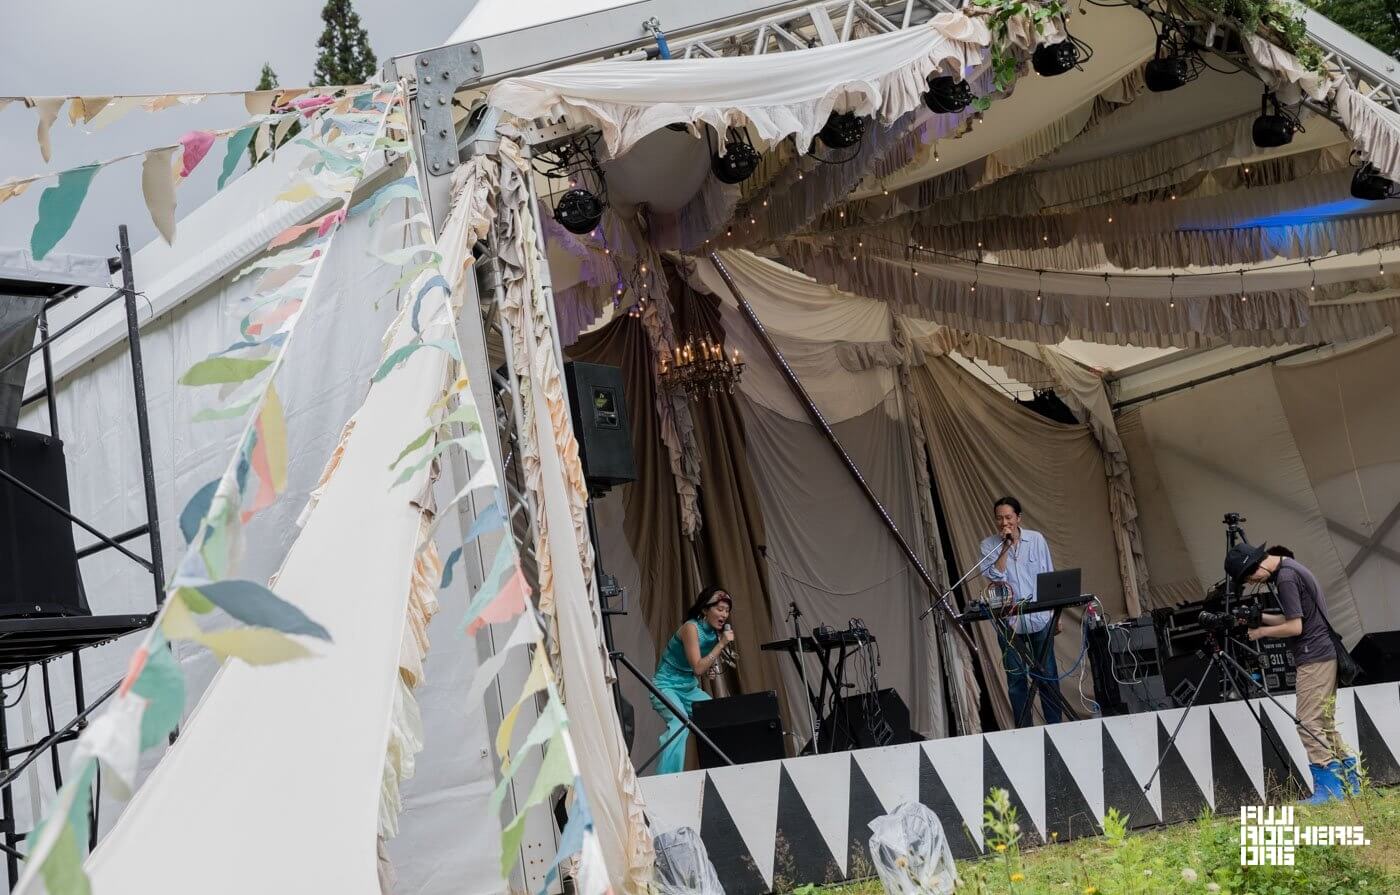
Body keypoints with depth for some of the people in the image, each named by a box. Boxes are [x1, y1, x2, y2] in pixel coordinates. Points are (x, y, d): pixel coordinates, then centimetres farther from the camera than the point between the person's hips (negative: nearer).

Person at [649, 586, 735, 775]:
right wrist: (721, 644, -21)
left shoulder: (714, 632, 4)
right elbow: (698, 668, -22)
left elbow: (706, 670, 8)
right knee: (680, 724, -31)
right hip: (667, 687, -8)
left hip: (690, 688, 8)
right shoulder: (691, 627, -19)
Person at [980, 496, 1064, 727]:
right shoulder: (989, 546, 1)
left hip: (1040, 620, 0)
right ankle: (1024, 731, 11)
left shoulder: (1036, 539, 2)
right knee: (1016, 678, 4)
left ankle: (1055, 725, 12)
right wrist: (1005, 547, -17)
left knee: (1047, 675, 4)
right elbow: (994, 577, -12)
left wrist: (1056, 615, 5)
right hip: (1009, 623, 0)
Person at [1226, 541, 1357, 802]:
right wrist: (1259, 617, 12)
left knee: (1309, 724, -9)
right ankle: (1350, 779, 16)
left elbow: (1295, 626, -16)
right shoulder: (1290, 568, 15)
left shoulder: (1286, 577, -16)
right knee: (1325, 723, 13)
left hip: (1314, 659, -10)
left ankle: (1328, 788, -9)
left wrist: (1261, 631, -3)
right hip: (1326, 655, 10)